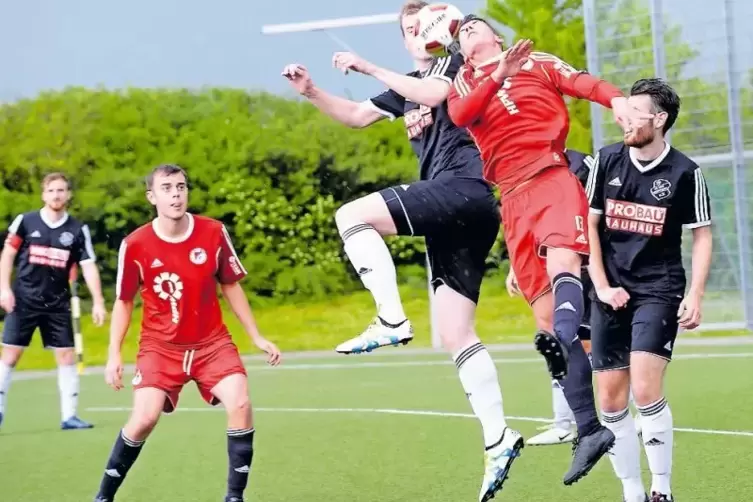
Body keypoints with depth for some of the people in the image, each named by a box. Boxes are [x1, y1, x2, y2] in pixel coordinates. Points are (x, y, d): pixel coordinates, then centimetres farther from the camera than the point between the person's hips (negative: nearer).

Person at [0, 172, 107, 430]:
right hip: (24, 300, -1)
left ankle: (69, 416, 6)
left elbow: (89, 266, -2)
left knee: (67, 356, 0)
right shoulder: (25, 221, -2)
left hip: (58, 303, 2)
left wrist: (98, 302, -10)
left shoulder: (78, 230, 0)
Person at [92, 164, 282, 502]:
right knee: (144, 418, -16)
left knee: (240, 405, -18)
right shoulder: (135, 245, -12)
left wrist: (257, 337, 7)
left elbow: (231, 287, 6)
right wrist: (114, 354, -4)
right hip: (159, 347, -2)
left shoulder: (214, 232, -8)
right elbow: (123, 301, 2)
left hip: (212, 342, 2)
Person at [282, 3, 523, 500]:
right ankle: (498, 439, -1)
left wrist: (371, 68, -14)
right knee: (456, 335, 2)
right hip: (452, 213, 9)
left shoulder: (460, 64, 5)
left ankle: (391, 320, -23)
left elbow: (436, 93, -17)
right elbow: (357, 115, 32)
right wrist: (311, 91, 19)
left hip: (463, 189, -9)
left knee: (351, 216, -16)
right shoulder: (409, 85, 27)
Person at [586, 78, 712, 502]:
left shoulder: (686, 173, -7)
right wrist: (602, 286, -1)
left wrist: (695, 296, -9)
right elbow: (589, 224, 7)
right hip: (613, 292, 4)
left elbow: (703, 236, 0)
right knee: (611, 401, 2)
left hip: (659, 291, -4)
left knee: (646, 391, -18)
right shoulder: (607, 160, 2)